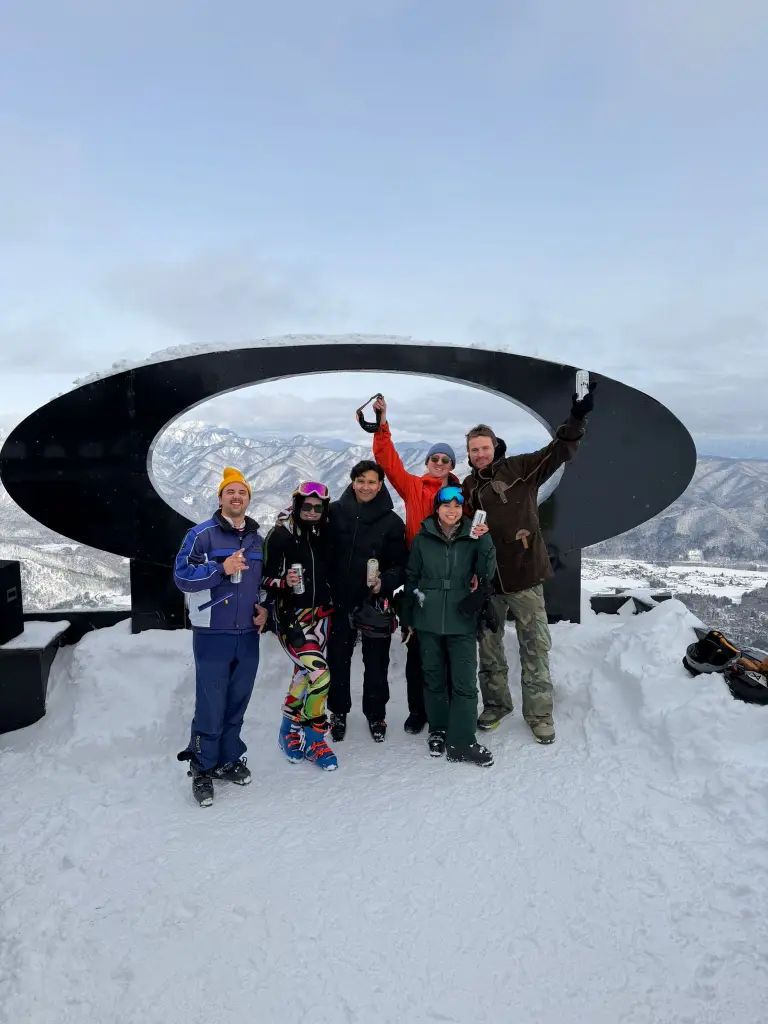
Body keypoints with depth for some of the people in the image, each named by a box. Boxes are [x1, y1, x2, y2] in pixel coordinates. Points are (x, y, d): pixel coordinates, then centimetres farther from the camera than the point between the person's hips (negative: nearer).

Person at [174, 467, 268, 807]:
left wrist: (264, 607, 6)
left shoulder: (258, 539, 11)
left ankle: (228, 760, 29)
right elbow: (181, 575, -10)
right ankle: (203, 769, 14)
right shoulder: (201, 534, -5)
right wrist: (221, 568, -20)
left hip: (248, 636, 5)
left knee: (236, 705, 13)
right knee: (211, 707, -2)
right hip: (212, 635, -5)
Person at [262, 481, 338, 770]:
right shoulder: (280, 535, -9)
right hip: (291, 615, -5)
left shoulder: (326, 535, 5)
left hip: (320, 614, 5)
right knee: (320, 675, -15)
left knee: (304, 672, 12)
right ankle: (314, 738, 4)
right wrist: (284, 582, -26)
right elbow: (266, 578, -8)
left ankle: (291, 730, 30)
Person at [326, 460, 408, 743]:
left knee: (376, 662, 10)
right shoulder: (335, 512, -3)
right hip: (340, 600, 1)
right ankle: (339, 711, 31)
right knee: (338, 659, 12)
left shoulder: (392, 521, -5)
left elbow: (401, 565, -3)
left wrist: (385, 582, -21)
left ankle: (376, 714, 28)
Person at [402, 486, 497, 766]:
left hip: (462, 621, -1)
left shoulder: (472, 537, 2)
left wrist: (484, 542, -19)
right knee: (434, 679, 11)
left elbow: (486, 573, -6)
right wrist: (407, 616, 11)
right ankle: (438, 731, 27)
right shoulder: (423, 538, 2)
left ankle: (461, 742, 4)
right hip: (428, 621, 1)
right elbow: (411, 577, 9)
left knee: (465, 682, -4)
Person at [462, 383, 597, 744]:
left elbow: (559, 451, -10)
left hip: (524, 573, -4)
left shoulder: (520, 468, -2)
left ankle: (539, 713, 18)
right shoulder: (469, 486, 9)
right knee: (488, 644, 15)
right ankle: (496, 703, 33)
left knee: (534, 646, 5)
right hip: (486, 578, 4)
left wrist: (577, 417, -24)